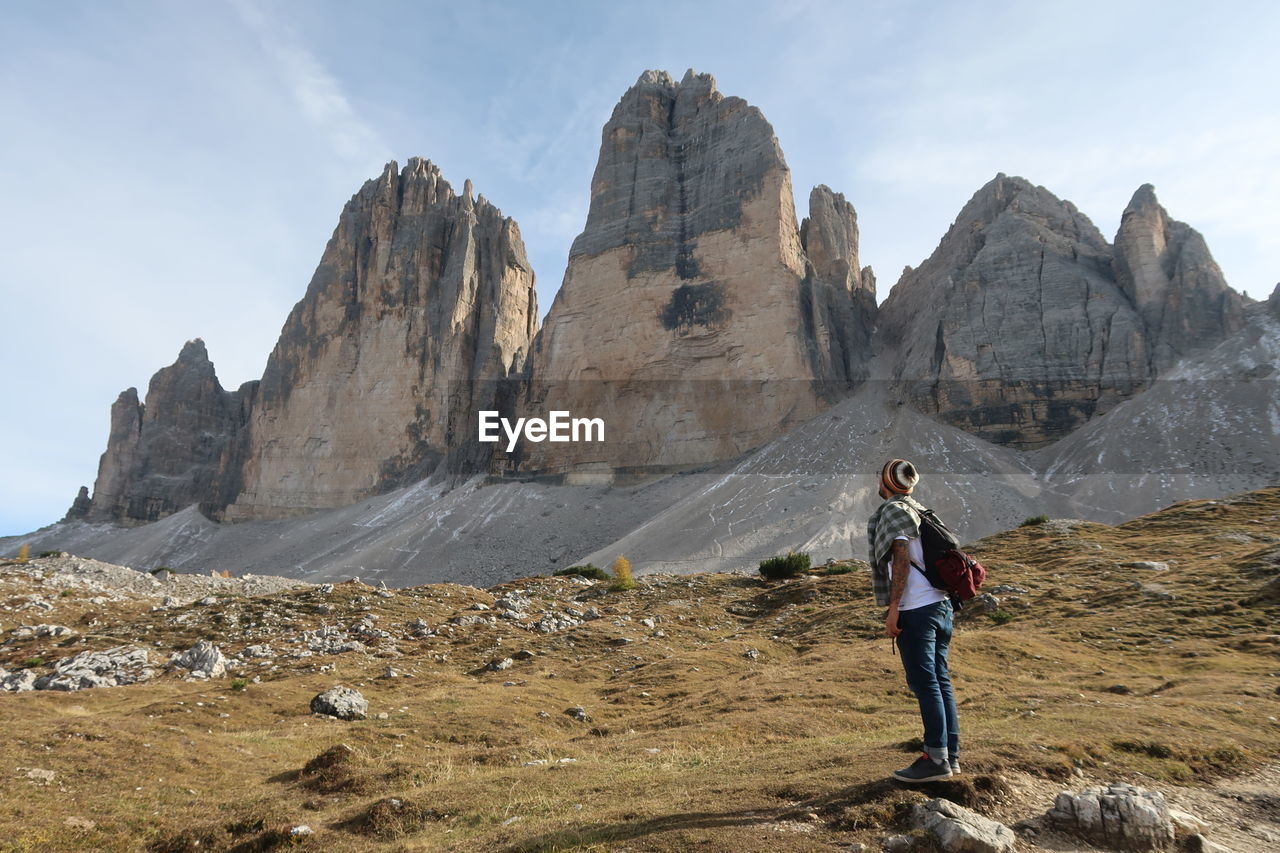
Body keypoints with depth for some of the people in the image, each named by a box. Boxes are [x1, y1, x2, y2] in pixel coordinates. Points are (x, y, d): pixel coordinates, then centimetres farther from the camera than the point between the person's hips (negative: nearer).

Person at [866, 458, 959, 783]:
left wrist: (893, 608, -18)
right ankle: (951, 754, 17)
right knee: (940, 680, 12)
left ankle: (936, 759, 0)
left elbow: (902, 558, -18)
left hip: (915, 610, -9)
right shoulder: (922, 511, 17)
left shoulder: (892, 511, -8)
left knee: (924, 684, -4)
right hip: (942, 604, 9)